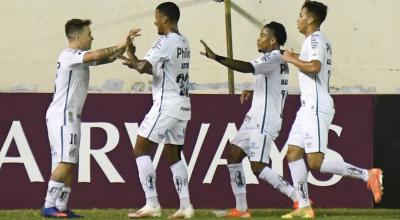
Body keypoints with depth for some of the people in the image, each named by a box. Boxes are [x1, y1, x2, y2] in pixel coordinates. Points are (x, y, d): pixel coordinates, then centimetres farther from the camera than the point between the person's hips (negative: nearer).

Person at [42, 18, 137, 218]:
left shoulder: (79, 57, 17)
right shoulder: (68, 56, -13)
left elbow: (104, 59, 11)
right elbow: (96, 55, -27)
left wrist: (123, 51, -7)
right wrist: (119, 46, -19)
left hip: (70, 117, 10)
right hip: (62, 116, -10)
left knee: (69, 164, 7)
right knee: (65, 162, -15)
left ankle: (60, 207, 5)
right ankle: (49, 207, -17)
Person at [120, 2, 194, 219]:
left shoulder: (166, 41, -13)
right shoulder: (183, 43, 15)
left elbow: (144, 66, -21)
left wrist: (132, 59, -1)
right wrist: (136, 63, 14)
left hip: (166, 104, -9)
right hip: (182, 105, 9)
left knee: (141, 150, -3)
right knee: (173, 155, 15)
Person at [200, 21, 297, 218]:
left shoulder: (274, 58, -13)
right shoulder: (276, 60, 19)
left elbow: (247, 67, -29)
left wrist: (215, 57, -31)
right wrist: (253, 91, 16)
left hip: (265, 121, -11)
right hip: (255, 118, 11)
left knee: (258, 166, -16)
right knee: (233, 155, 10)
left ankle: (299, 200, -15)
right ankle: (241, 209, 10)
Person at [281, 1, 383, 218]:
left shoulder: (315, 39, -11)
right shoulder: (318, 40, 19)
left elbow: (314, 67, -26)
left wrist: (292, 59, -13)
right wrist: (298, 59, 20)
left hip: (316, 108, -10)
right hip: (308, 108, 10)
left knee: (316, 162, -15)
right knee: (293, 153, 7)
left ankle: (367, 175, -14)